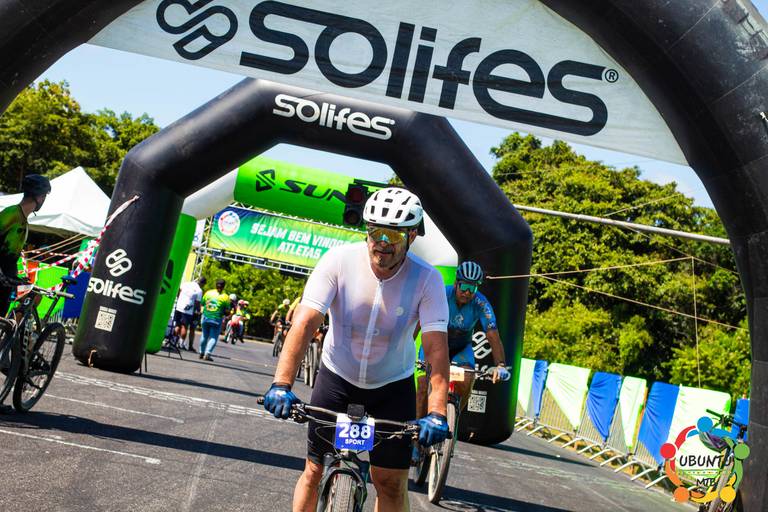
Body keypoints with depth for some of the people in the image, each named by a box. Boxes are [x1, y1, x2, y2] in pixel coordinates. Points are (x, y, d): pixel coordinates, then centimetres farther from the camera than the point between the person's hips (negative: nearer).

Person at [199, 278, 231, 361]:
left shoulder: (208, 293, 2)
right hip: (217, 320, -3)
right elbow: (227, 312, -7)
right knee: (213, 338, 3)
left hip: (206, 318, 3)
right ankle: (207, 353, -10)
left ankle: (202, 353, 24)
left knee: (204, 336, 18)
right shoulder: (225, 297, -6)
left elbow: (202, 304, 7)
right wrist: (225, 315, 14)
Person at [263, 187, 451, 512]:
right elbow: (305, 322, -25)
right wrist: (282, 384, -36)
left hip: (392, 385, 0)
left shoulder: (426, 279, -19)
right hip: (337, 376, 0)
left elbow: (436, 346, -24)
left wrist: (436, 413, -36)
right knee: (316, 470, 3)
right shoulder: (339, 260, -19)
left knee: (391, 482, 0)